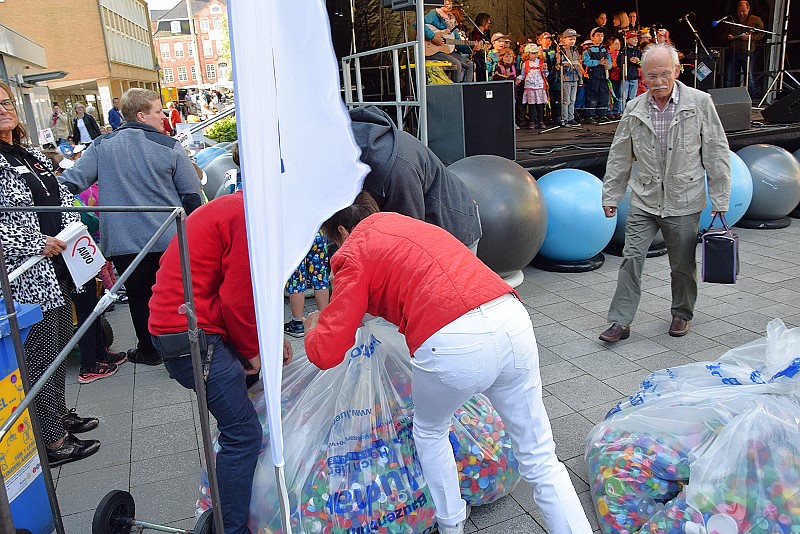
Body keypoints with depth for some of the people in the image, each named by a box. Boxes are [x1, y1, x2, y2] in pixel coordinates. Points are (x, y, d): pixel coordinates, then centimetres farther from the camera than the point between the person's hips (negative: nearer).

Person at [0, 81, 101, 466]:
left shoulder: (32, 155, 15)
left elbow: (62, 198, 22)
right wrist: (36, 244, -21)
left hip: (58, 269, 9)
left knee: (60, 347, 18)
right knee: (39, 358, 0)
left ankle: (60, 414, 35)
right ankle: (52, 442, 11)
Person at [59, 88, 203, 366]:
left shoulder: (101, 146, -1)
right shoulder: (169, 146, -6)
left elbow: (72, 182, -7)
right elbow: (192, 194, -5)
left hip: (123, 243, 1)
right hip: (168, 239, -1)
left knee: (139, 296, 16)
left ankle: (149, 350, 28)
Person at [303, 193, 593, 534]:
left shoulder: (353, 253, 11)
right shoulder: (408, 223, 29)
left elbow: (326, 354, 5)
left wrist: (314, 326, 28)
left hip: (452, 343, -5)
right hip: (513, 321, 6)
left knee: (429, 432, 28)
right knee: (540, 460, 19)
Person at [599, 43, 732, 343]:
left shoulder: (700, 103, -4)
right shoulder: (634, 110, 2)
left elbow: (717, 153, -1)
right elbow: (619, 157, 8)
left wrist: (720, 197, -2)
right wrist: (610, 196, 8)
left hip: (684, 202, -1)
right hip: (644, 200, 2)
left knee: (683, 264, 11)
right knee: (631, 258, -2)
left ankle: (682, 315, 33)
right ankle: (620, 322, 5)